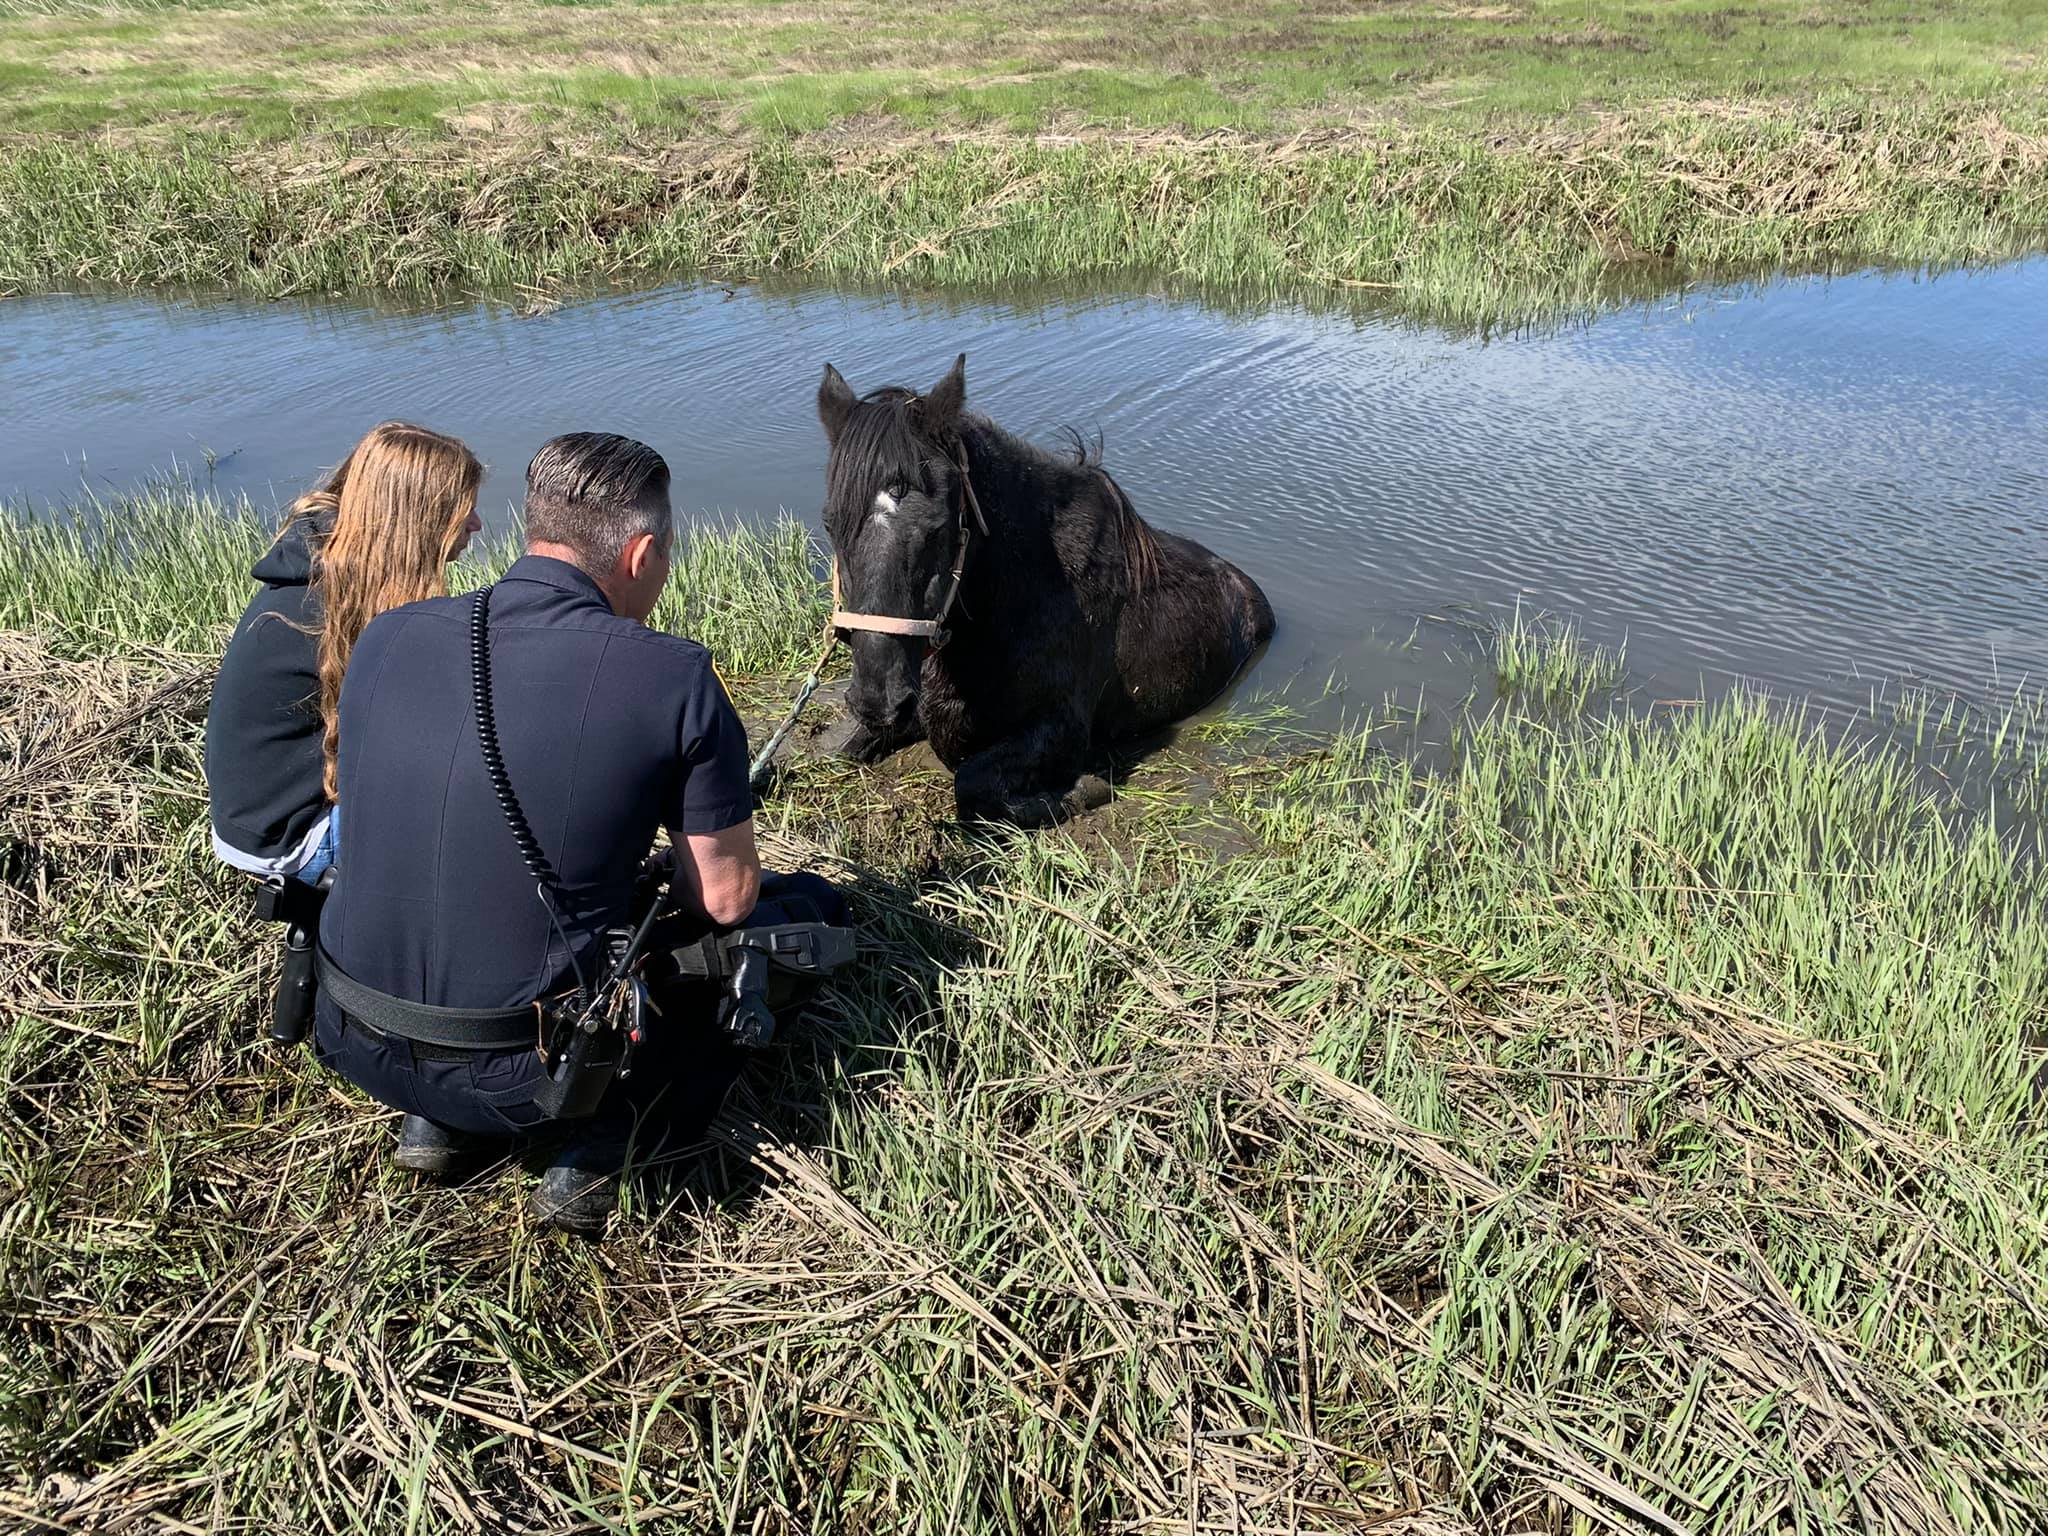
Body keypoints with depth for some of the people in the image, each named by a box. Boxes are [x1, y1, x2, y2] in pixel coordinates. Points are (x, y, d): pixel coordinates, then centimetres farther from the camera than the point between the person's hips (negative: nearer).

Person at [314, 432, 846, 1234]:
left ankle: (439, 1121, 21)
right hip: (522, 1072, -5)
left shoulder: (387, 637, 0)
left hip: (357, 1046, 5)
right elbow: (725, 898, -7)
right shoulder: (672, 677, -15)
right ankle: (604, 1133, 3)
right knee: (804, 906, 12)